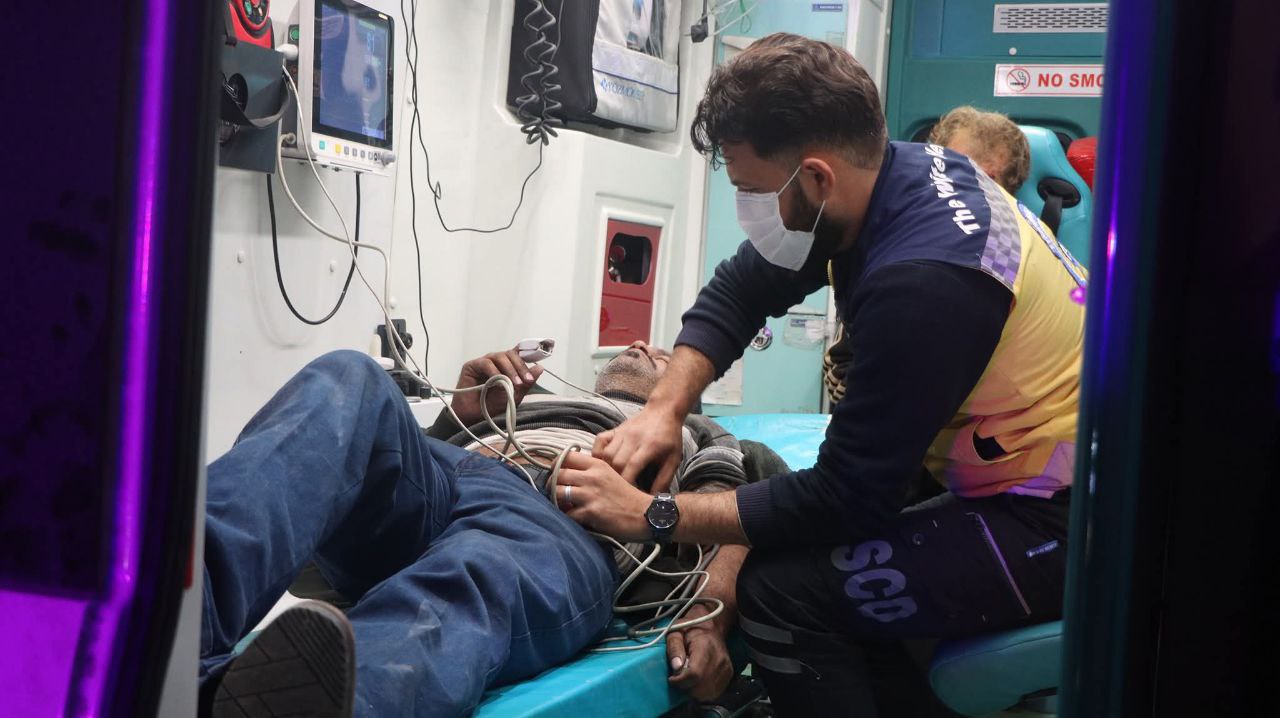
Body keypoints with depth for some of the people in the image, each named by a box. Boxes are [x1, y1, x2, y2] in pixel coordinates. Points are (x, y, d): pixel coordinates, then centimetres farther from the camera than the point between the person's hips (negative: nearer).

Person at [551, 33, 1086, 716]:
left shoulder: (922, 281, -29)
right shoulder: (897, 168, -3)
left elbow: (846, 498, -22)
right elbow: (736, 292, 10)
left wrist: (650, 516, -17)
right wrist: (664, 408, -4)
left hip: (1055, 527, -9)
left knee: (781, 592, -18)